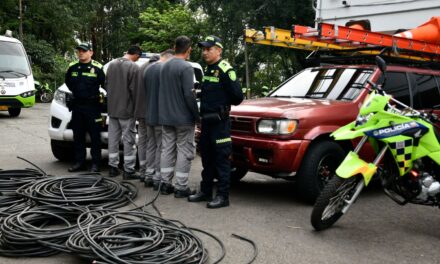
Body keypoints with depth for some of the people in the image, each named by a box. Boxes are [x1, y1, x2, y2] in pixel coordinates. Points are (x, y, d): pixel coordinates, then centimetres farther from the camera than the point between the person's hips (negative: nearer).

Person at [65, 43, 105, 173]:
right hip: (77, 106, 5)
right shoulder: (73, 67, 7)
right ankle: (79, 162, 19)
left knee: (95, 136, -2)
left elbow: (104, 84, 0)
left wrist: (93, 93, 1)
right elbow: (68, 82, 23)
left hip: (92, 106, -5)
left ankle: (96, 163, 4)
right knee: (78, 136, 10)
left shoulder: (97, 68, -6)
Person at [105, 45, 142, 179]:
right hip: (127, 109, -6)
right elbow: (134, 89, -15)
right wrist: (136, 107, -3)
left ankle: (113, 167, 18)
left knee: (113, 138, 12)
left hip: (112, 108, 6)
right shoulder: (134, 67, -14)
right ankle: (128, 170, 2)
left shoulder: (112, 64, 7)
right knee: (129, 140, 0)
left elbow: (106, 84, 13)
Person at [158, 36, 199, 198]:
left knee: (167, 149, 12)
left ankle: (165, 184, 16)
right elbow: (189, 95, -18)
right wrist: (197, 116, -10)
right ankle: (181, 187, 3)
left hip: (166, 117, 7)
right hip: (184, 118, -7)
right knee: (184, 151, 0)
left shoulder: (164, 66, 10)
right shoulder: (186, 67, -14)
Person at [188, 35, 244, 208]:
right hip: (207, 121, 9)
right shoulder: (208, 69, 15)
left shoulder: (225, 70, -13)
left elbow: (237, 96, -14)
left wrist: (223, 106, 1)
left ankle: (223, 196, 3)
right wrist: (206, 107, 10)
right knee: (207, 158, 15)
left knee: (221, 159, -4)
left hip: (220, 122, -9)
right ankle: (205, 191, 25)